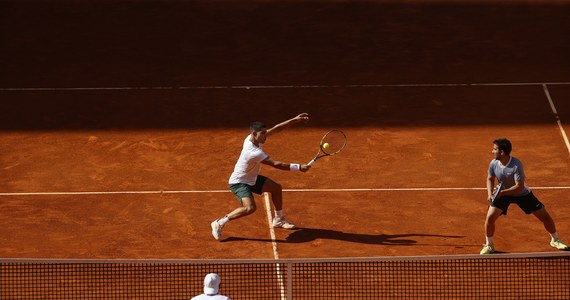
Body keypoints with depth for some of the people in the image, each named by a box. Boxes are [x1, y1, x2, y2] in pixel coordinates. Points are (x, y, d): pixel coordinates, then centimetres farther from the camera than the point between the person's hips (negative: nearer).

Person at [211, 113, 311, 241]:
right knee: (250, 208, -30)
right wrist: (298, 167, -31)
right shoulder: (253, 152, -35)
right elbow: (276, 164, -34)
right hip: (239, 182, -10)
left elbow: (275, 129, -4)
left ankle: (278, 219, 37)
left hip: (251, 178, 10)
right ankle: (219, 223, -15)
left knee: (276, 188, 18)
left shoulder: (253, 138, -11)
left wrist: (296, 120, -10)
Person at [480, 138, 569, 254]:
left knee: (545, 216, -1)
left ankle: (555, 240, 25)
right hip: (503, 194, 3)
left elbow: (519, 187, -31)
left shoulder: (516, 165, -32)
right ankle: (489, 245, 5)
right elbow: (490, 179, 2)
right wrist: (490, 194, -14)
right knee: (490, 216, -17)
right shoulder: (493, 164, -18)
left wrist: (502, 192, -39)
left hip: (522, 194, -3)